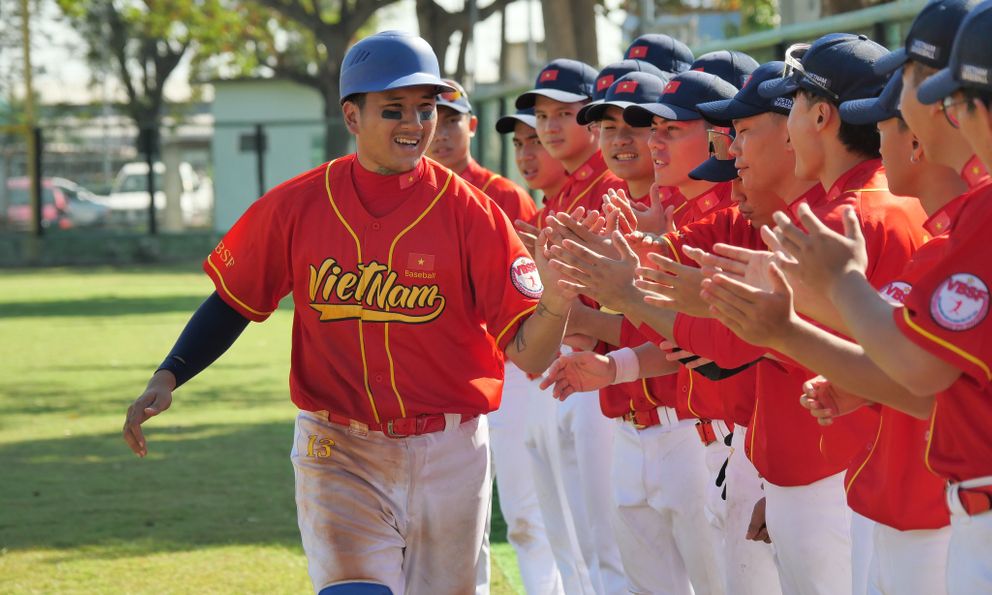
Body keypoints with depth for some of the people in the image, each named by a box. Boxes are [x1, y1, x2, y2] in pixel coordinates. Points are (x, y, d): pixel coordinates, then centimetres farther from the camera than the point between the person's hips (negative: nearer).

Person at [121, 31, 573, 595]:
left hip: (449, 458, 0)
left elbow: (528, 354, -11)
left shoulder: (470, 213, -7)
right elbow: (233, 303, 8)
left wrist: (556, 302, -32)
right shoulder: (295, 206, -3)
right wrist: (166, 380, -6)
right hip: (339, 456, 0)